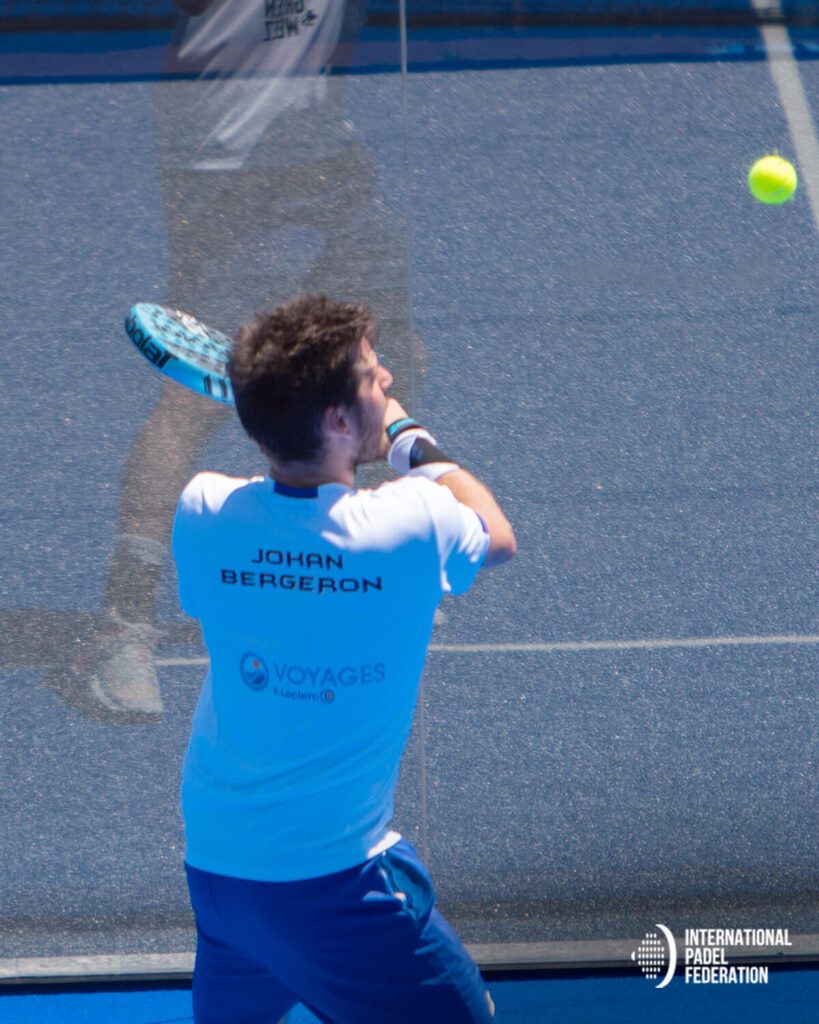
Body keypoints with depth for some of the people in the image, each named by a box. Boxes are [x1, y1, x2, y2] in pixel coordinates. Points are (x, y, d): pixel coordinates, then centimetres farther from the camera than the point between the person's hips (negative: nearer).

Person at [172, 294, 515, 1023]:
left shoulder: (202, 513, -9)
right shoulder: (412, 526, -18)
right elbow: (497, 537, 7)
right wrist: (411, 437, 19)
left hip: (212, 861, 5)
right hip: (337, 880, -5)